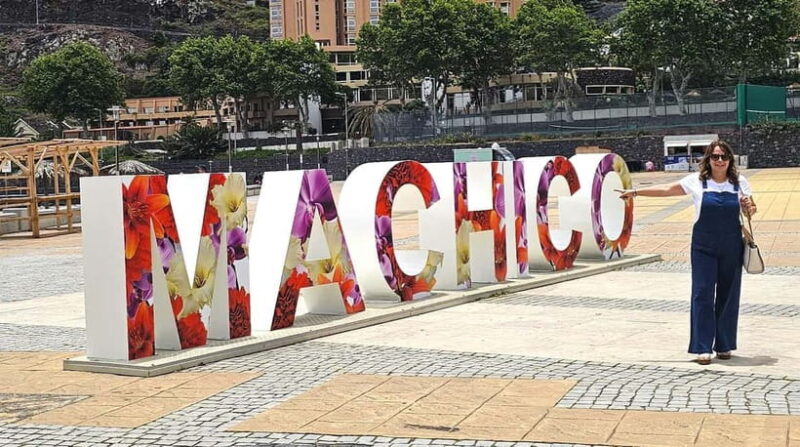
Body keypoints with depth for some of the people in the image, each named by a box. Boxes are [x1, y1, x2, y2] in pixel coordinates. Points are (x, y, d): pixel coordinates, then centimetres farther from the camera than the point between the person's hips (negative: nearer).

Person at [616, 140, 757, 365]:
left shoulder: (739, 182, 3)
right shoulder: (697, 181, -1)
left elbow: (750, 211, 11)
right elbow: (666, 189, 5)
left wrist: (749, 207, -13)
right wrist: (635, 192, 5)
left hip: (731, 247, 1)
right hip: (704, 247, -1)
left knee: (728, 295, 6)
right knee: (702, 293, -5)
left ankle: (724, 345, 17)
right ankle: (703, 347, -1)